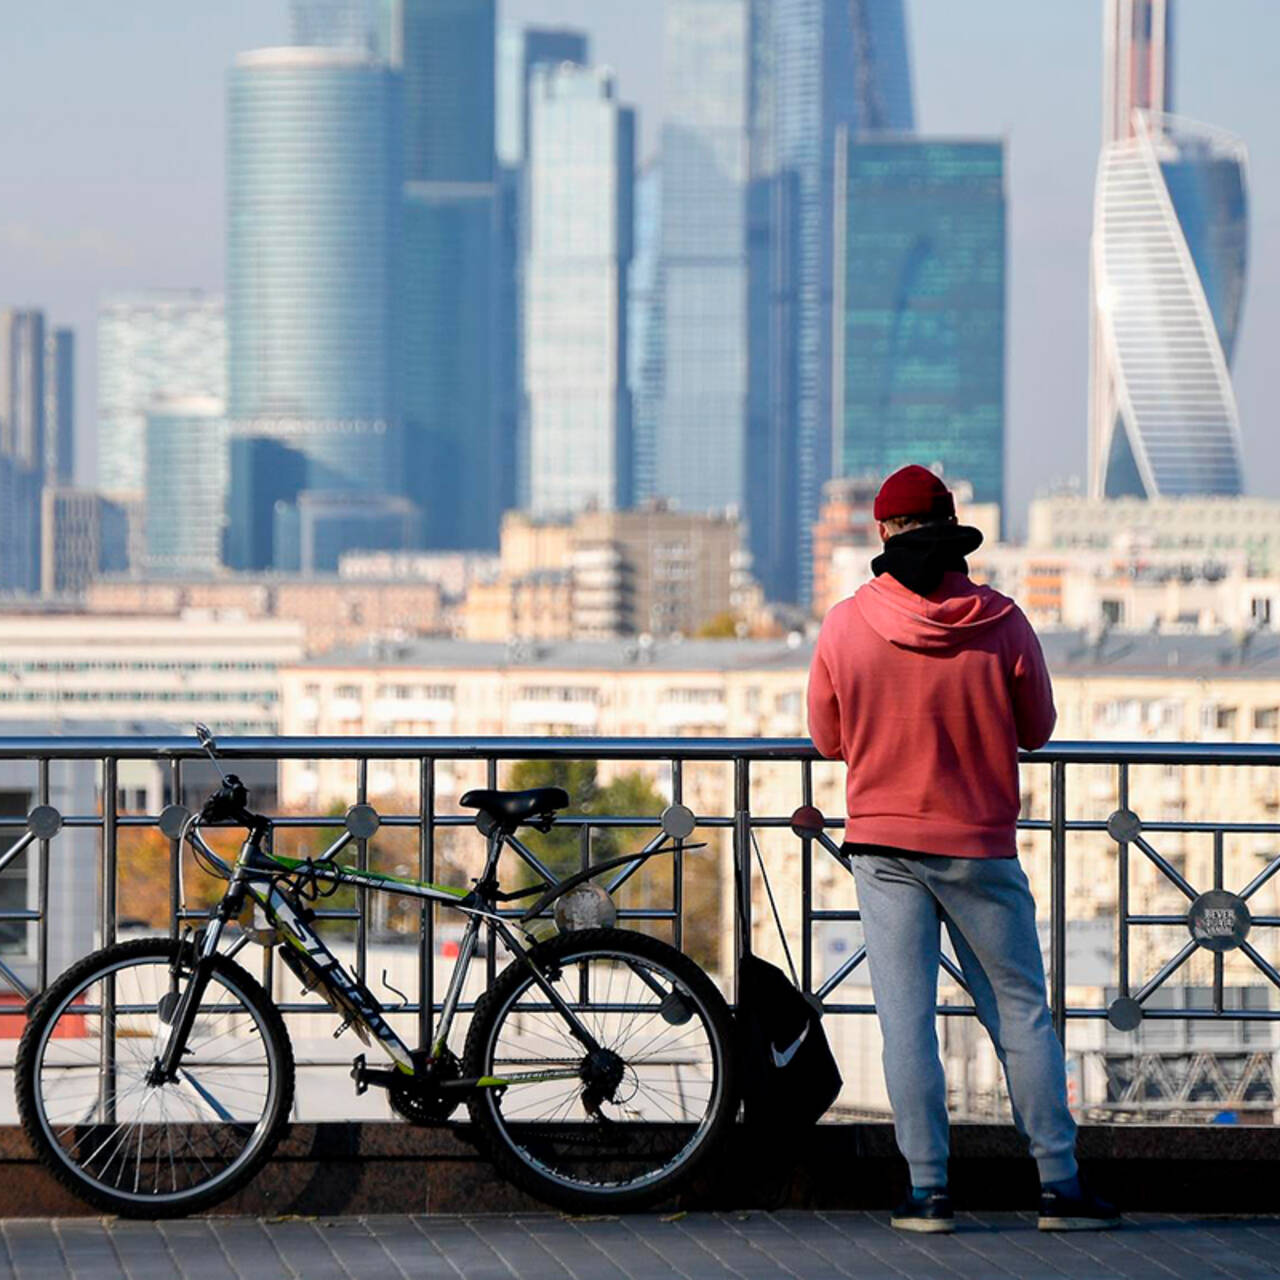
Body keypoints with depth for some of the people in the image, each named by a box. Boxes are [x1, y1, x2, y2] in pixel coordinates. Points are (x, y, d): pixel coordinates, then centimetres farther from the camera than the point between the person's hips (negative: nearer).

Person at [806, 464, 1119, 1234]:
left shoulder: (846, 627, -6)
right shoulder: (1001, 624, -8)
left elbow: (828, 741, 5)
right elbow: (1037, 731, 3)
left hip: (885, 847, 0)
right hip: (981, 845, 0)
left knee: (907, 1018, 3)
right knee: (1022, 1013, 8)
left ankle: (929, 1192, 0)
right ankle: (1061, 1186, 9)